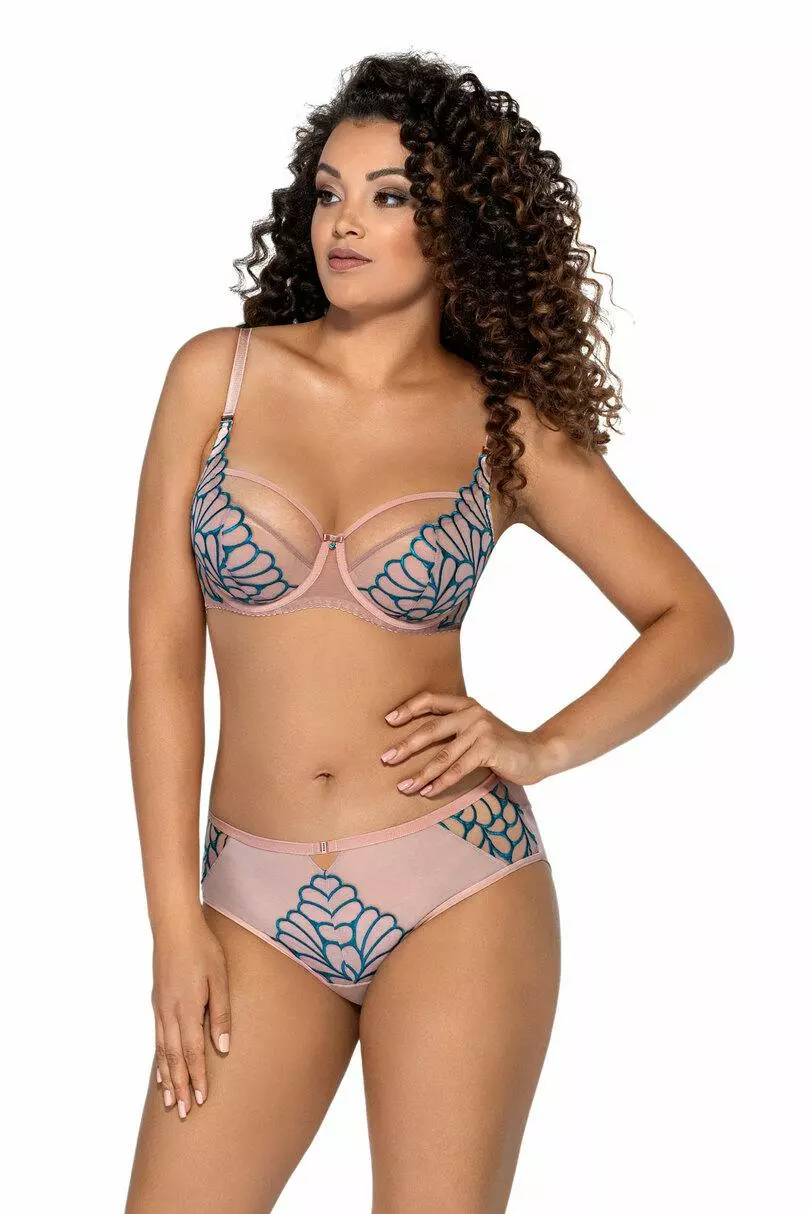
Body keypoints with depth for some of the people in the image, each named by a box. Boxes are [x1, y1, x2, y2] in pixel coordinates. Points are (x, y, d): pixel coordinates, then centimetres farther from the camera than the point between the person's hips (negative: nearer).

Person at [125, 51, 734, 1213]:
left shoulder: (506, 425, 1)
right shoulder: (220, 374, 2)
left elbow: (696, 620, 8)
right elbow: (162, 652, 1)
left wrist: (543, 747, -8)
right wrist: (175, 923, -3)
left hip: (458, 894, -1)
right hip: (259, 901, 1)